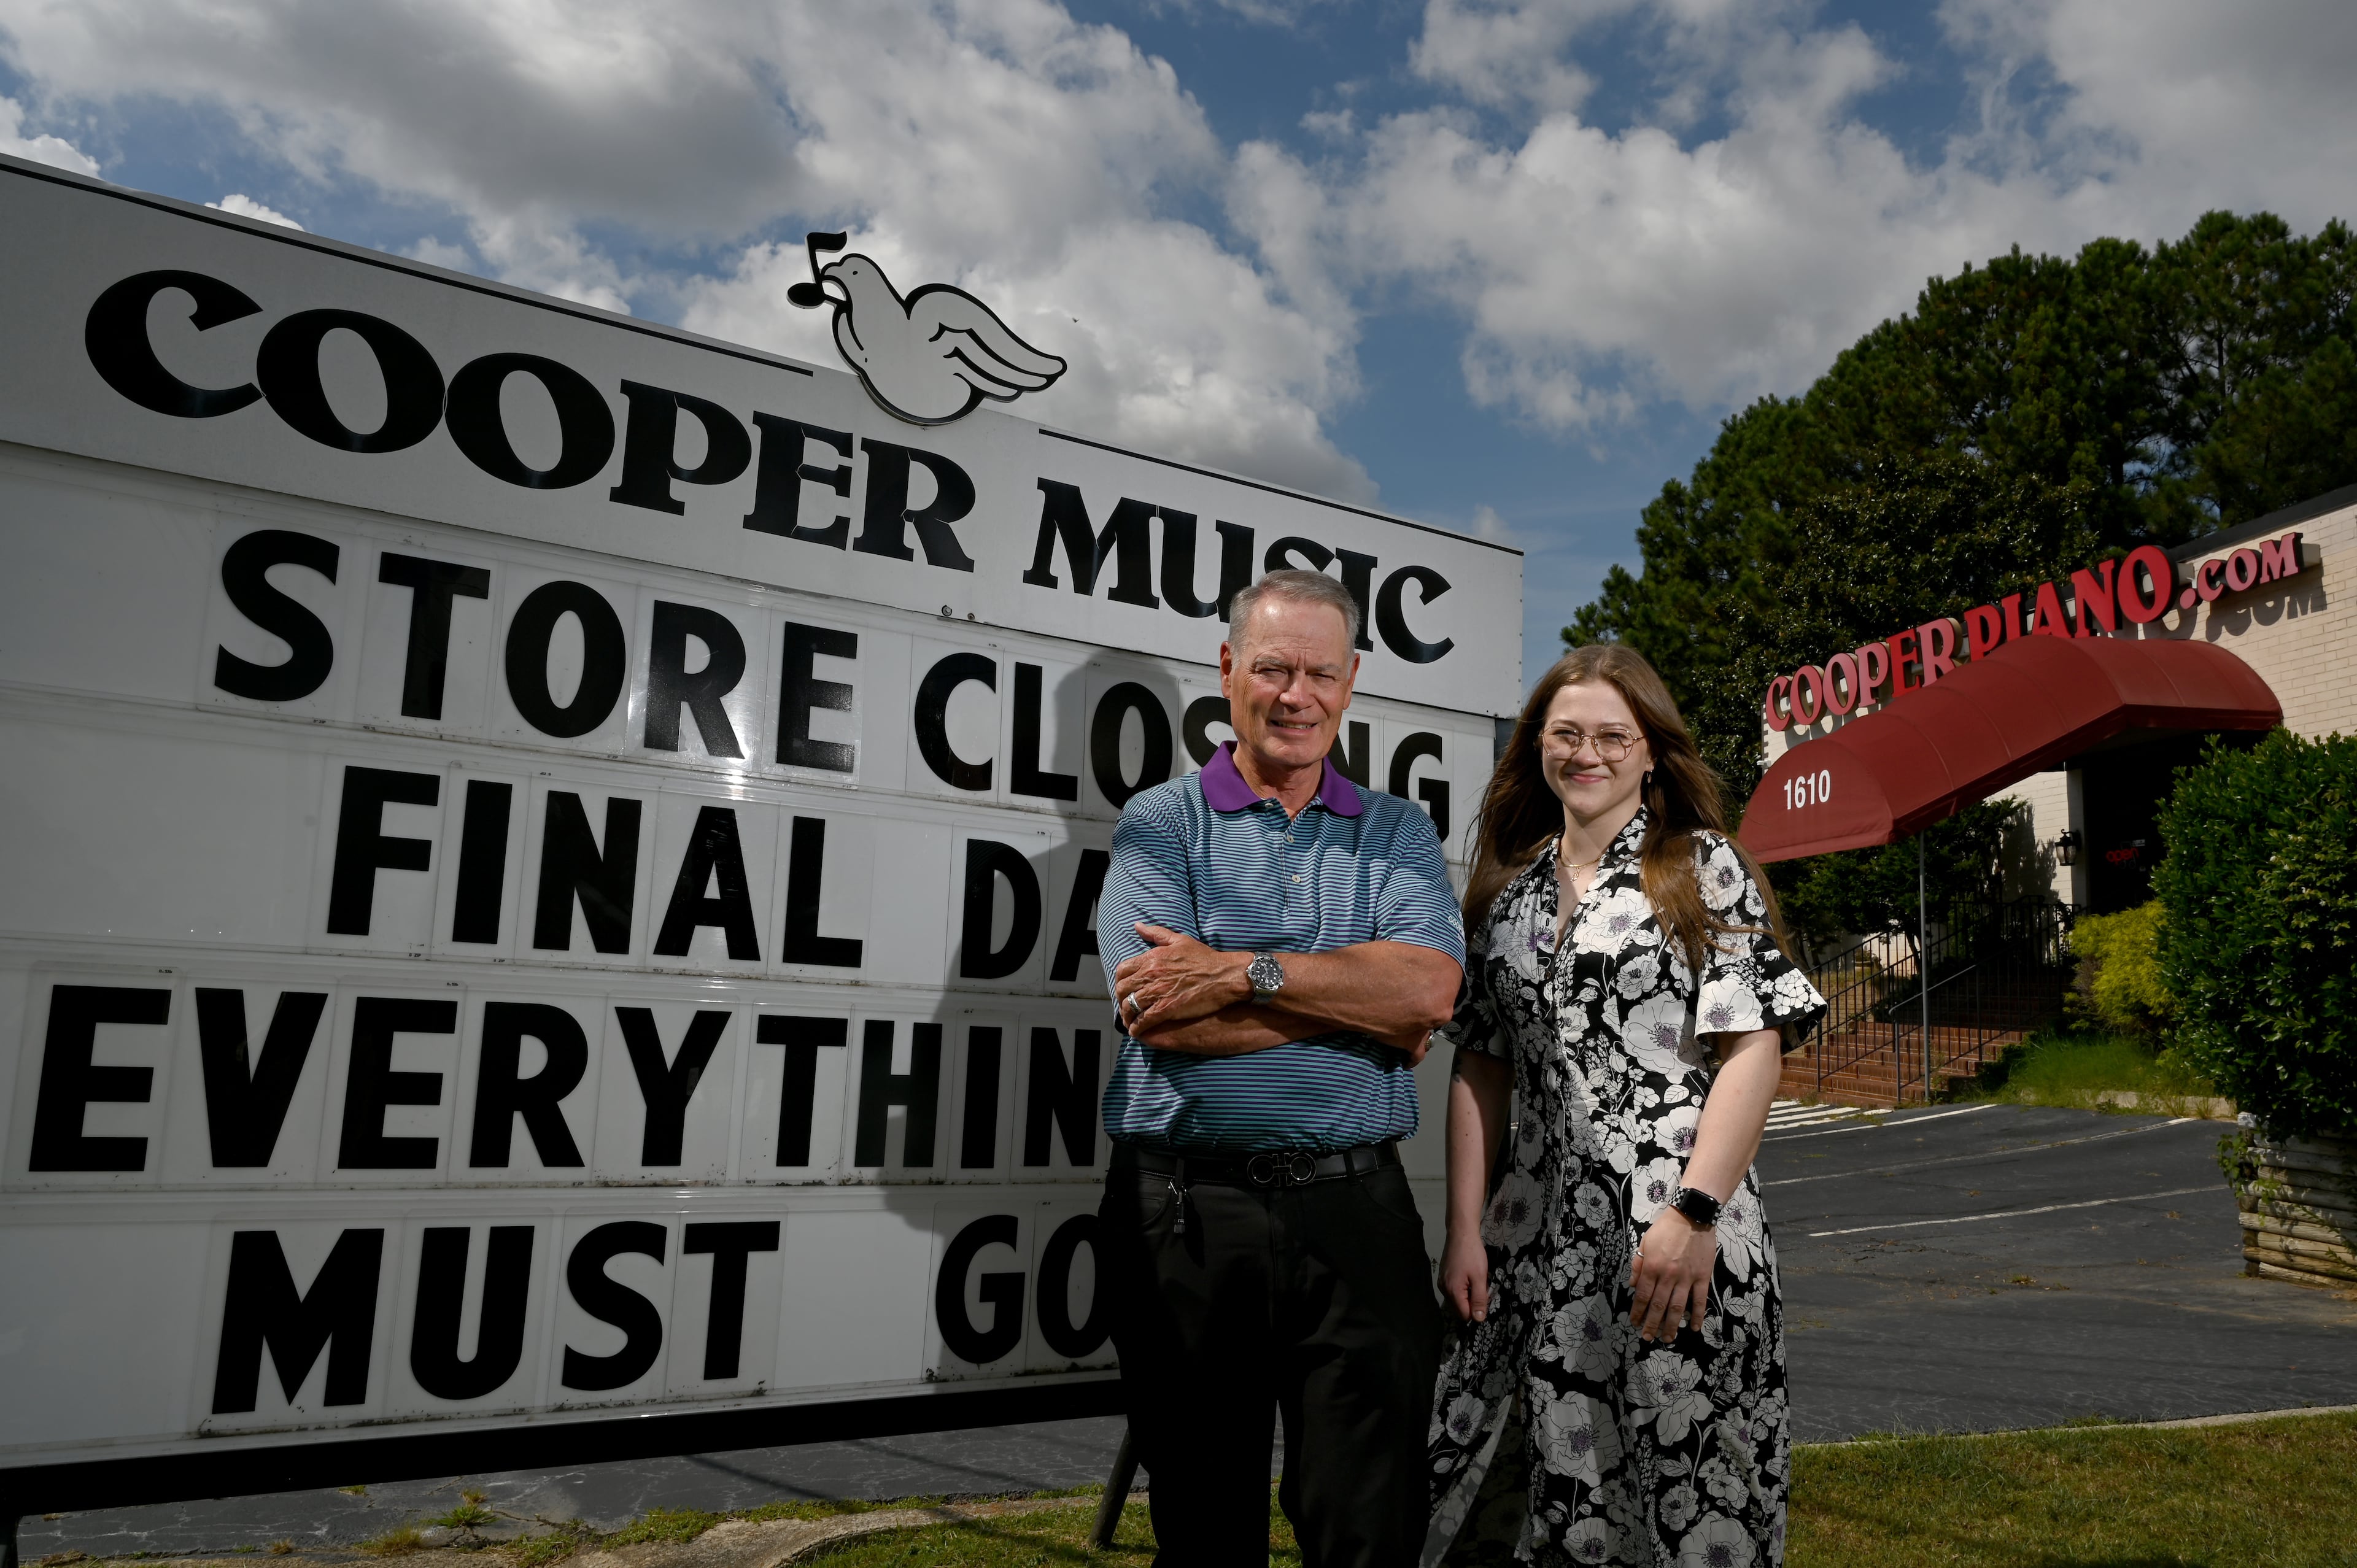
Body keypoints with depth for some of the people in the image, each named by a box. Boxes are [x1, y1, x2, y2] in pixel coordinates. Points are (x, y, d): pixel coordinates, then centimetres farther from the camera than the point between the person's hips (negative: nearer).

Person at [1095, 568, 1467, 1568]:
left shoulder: (1398, 834, 10)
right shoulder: (1159, 824, 3)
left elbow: (1430, 988, -9)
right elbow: (1165, 1020, -12)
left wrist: (1242, 972, -16)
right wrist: (1366, 1003, -8)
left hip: (1355, 1211, 1)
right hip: (1184, 1212, -1)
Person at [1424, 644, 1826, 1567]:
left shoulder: (1703, 867, 1)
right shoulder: (1508, 891, 12)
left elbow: (1756, 1048, -7)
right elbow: (1481, 1068, 12)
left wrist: (1693, 1213, -16)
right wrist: (1465, 1230, 5)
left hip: (1677, 1233, -4)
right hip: (1540, 1232, 4)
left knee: (1682, 1483, 2)